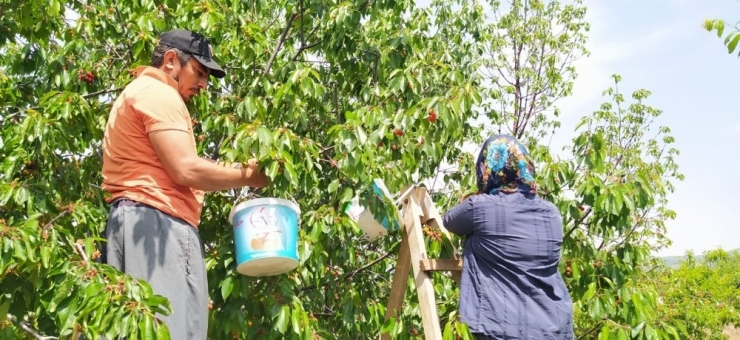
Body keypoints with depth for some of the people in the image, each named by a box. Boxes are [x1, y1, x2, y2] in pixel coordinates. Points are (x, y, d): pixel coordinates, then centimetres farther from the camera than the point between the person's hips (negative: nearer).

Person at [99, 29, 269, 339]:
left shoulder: (139, 94, 29)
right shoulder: (158, 93, -5)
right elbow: (186, 170, -16)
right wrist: (247, 176, -5)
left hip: (135, 221, 11)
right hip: (156, 222, -11)